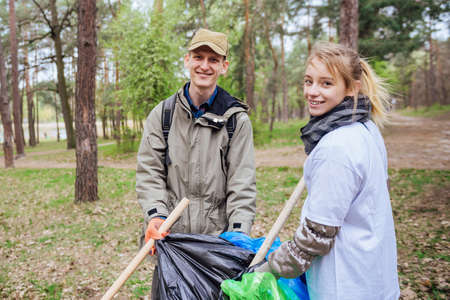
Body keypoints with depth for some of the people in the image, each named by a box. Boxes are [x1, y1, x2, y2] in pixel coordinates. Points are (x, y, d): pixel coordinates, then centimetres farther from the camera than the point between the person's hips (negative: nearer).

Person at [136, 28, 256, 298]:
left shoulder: (236, 119, 1)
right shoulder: (162, 114, 5)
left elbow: (243, 184, -4)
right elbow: (149, 172, 2)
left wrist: (239, 236, -13)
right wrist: (155, 215, -14)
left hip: (218, 236, -1)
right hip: (169, 236, 2)